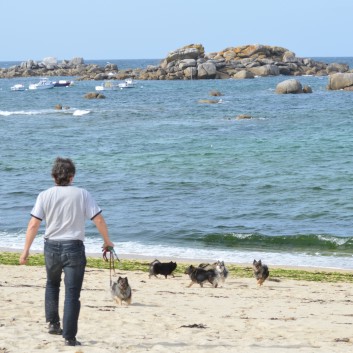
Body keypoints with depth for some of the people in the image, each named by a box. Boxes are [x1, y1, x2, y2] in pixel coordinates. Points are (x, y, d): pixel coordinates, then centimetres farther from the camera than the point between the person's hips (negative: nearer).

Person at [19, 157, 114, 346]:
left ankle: (53, 323, 23)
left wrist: (25, 251, -1)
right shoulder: (82, 194, -3)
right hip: (74, 247, -2)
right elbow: (99, 220, -6)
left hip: (51, 247, 2)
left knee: (52, 284, 28)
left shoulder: (45, 195, -1)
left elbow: (33, 225, -6)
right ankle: (69, 337, -1)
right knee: (72, 293, 2)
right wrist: (107, 241, 9)